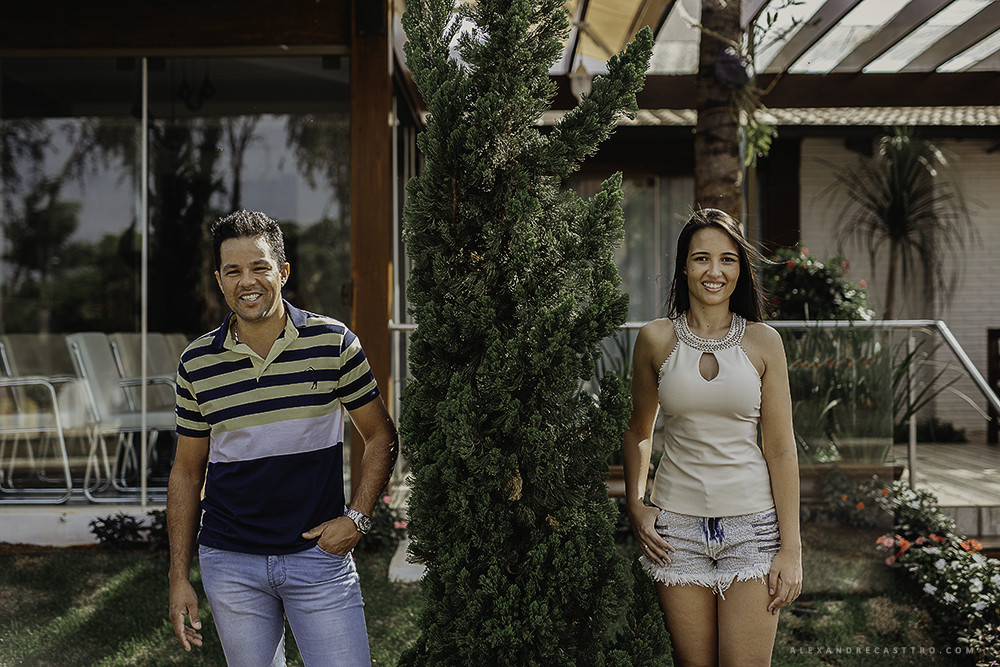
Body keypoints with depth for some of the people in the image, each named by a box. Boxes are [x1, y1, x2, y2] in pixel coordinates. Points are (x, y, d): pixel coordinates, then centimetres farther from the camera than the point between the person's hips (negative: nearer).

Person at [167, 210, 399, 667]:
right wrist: (179, 577, 5)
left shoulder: (333, 342, -4)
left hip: (319, 555, -1)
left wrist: (356, 517, -8)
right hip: (230, 563, 2)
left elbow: (381, 437, 5)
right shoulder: (197, 364, 0)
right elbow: (187, 472, 8)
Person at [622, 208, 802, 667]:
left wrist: (791, 548, -4)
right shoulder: (656, 339, 2)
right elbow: (638, 430, 15)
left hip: (752, 524, -1)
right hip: (677, 525, 1)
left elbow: (780, 449, 0)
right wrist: (634, 505, 4)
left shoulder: (762, 342, 0)